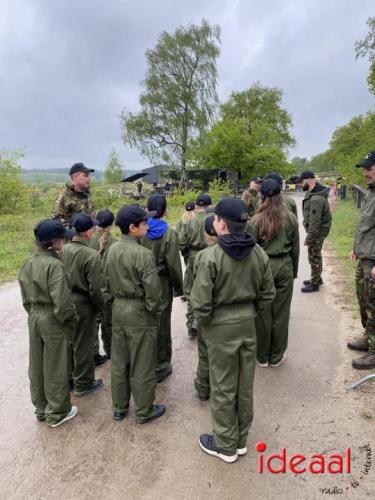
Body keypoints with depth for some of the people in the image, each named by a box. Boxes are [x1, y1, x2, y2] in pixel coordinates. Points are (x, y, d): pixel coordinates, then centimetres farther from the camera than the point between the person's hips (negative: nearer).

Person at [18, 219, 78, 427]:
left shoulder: (28, 263, 3)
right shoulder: (54, 265, -22)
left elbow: (26, 297, 9)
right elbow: (62, 301, -24)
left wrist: (34, 313, 18)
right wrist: (71, 320, -9)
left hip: (34, 318, 8)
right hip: (53, 321, -7)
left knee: (37, 365, 18)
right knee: (55, 368, 8)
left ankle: (40, 408, 35)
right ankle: (57, 412, 23)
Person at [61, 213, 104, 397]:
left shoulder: (64, 249, -4)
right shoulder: (92, 255, -21)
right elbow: (94, 288, -19)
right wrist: (100, 306, -4)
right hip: (83, 305, -6)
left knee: (69, 341, 21)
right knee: (83, 345, 10)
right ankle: (83, 384, 26)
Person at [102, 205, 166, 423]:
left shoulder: (111, 250, 0)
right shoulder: (143, 253, -21)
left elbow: (106, 282, 8)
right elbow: (152, 290, -20)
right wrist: (154, 312, -6)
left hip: (118, 309, 7)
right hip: (139, 312, -7)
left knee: (119, 362, 19)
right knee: (142, 365, 10)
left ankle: (119, 408, 35)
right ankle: (144, 411, 27)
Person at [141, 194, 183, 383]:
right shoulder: (169, 233, -13)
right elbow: (173, 264, -12)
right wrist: (178, 287, 0)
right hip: (161, 284, -3)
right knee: (161, 325, 9)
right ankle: (160, 366, 21)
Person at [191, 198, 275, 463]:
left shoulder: (211, 255, -22)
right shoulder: (258, 253, -5)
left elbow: (200, 302, -21)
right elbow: (267, 293, 4)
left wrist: (205, 322, -3)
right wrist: (250, 311, 14)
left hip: (221, 327, -5)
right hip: (248, 324, 5)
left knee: (223, 388, 12)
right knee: (245, 385, 19)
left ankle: (226, 446, 31)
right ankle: (241, 440, 38)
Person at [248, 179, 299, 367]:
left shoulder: (256, 219, -9)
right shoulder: (291, 218, -2)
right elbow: (295, 248, 5)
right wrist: (294, 270, 17)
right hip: (284, 267, 2)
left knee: (263, 314, 10)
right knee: (280, 314, 11)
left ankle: (262, 356, 24)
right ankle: (276, 356, 25)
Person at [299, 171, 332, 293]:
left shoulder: (316, 198, -27)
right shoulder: (313, 192, 5)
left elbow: (315, 221, -28)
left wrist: (309, 238, -23)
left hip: (318, 232, -10)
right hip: (317, 230, 10)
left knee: (314, 257, 2)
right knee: (316, 256, 21)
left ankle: (314, 284, 15)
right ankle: (317, 278, 37)